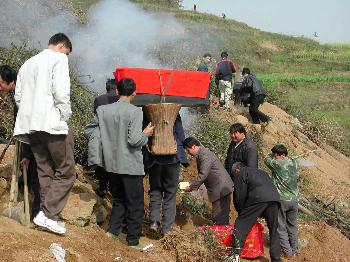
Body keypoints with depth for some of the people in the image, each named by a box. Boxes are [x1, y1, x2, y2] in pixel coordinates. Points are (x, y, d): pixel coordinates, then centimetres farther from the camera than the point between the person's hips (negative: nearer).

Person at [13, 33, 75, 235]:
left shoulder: (28, 63, 22)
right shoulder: (59, 58, -2)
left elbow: (18, 95, 18)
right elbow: (61, 92, -13)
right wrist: (66, 117, -2)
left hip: (30, 126, 8)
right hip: (51, 123, -8)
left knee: (45, 172, 11)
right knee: (66, 172, -2)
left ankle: (49, 216, 11)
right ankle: (47, 214, -8)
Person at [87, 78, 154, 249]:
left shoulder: (102, 110, 0)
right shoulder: (135, 111, -14)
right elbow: (134, 140, -20)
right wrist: (146, 134, -1)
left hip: (112, 164, 5)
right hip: (131, 166, -5)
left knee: (118, 200, 23)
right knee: (135, 204, 8)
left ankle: (112, 230, 16)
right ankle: (133, 241, 14)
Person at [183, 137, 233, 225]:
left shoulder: (205, 155, -18)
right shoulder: (200, 155, 13)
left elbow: (203, 175, -23)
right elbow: (202, 174, 21)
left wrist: (191, 187, -15)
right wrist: (193, 185, 9)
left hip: (221, 190, -10)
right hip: (219, 189, 10)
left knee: (220, 218, -7)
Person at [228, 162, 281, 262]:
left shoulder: (241, 174, 16)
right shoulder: (261, 172, 38)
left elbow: (239, 196, 11)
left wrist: (241, 212, 26)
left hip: (258, 198, -6)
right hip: (274, 198, 6)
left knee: (241, 225, 2)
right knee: (274, 231, 16)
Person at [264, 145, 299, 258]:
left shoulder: (277, 164, -16)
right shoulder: (294, 163, 1)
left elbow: (267, 159, 1)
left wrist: (272, 155, 18)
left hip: (281, 200, -6)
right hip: (294, 199, 6)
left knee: (281, 227, 5)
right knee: (292, 225, 18)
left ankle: (287, 251, 7)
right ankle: (294, 249, 25)